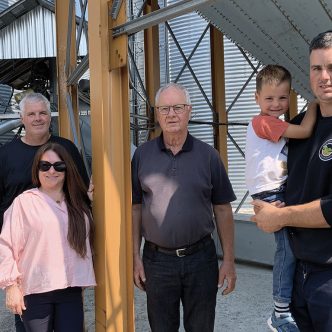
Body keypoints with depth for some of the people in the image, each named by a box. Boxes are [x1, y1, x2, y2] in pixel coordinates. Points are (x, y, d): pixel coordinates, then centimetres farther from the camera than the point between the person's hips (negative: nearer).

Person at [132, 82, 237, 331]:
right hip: (157, 259, 0)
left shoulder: (208, 155, -2)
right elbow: (135, 208, 3)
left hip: (200, 257, 0)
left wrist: (229, 260, -2)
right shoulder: (143, 155, -1)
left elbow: (223, 210, 0)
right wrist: (136, 257, 0)